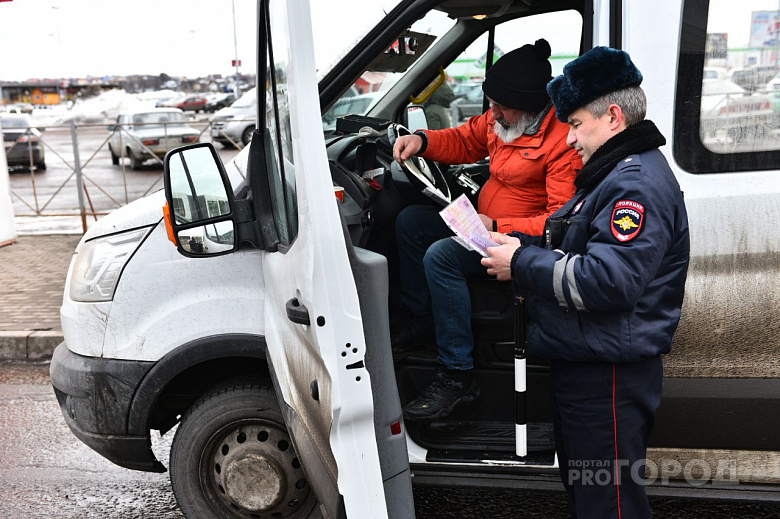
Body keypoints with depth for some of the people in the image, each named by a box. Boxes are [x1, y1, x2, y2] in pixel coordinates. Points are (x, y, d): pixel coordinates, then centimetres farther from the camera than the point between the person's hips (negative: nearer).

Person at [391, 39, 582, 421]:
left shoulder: (564, 139, -24)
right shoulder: (501, 119, 1)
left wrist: (496, 228, -31)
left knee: (441, 256, -28)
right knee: (410, 220, 4)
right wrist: (421, 141, -1)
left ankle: (457, 377, -21)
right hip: (487, 227, 9)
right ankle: (421, 318, 14)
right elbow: (465, 142, 19)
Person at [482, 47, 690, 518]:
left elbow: (609, 280, -29)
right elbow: (579, 251, 21)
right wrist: (522, 246, 4)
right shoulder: (616, 174, 16)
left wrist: (522, 265, -20)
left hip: (608, 377, -11)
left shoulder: (637, 183, -19)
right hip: (585, 365, 11)